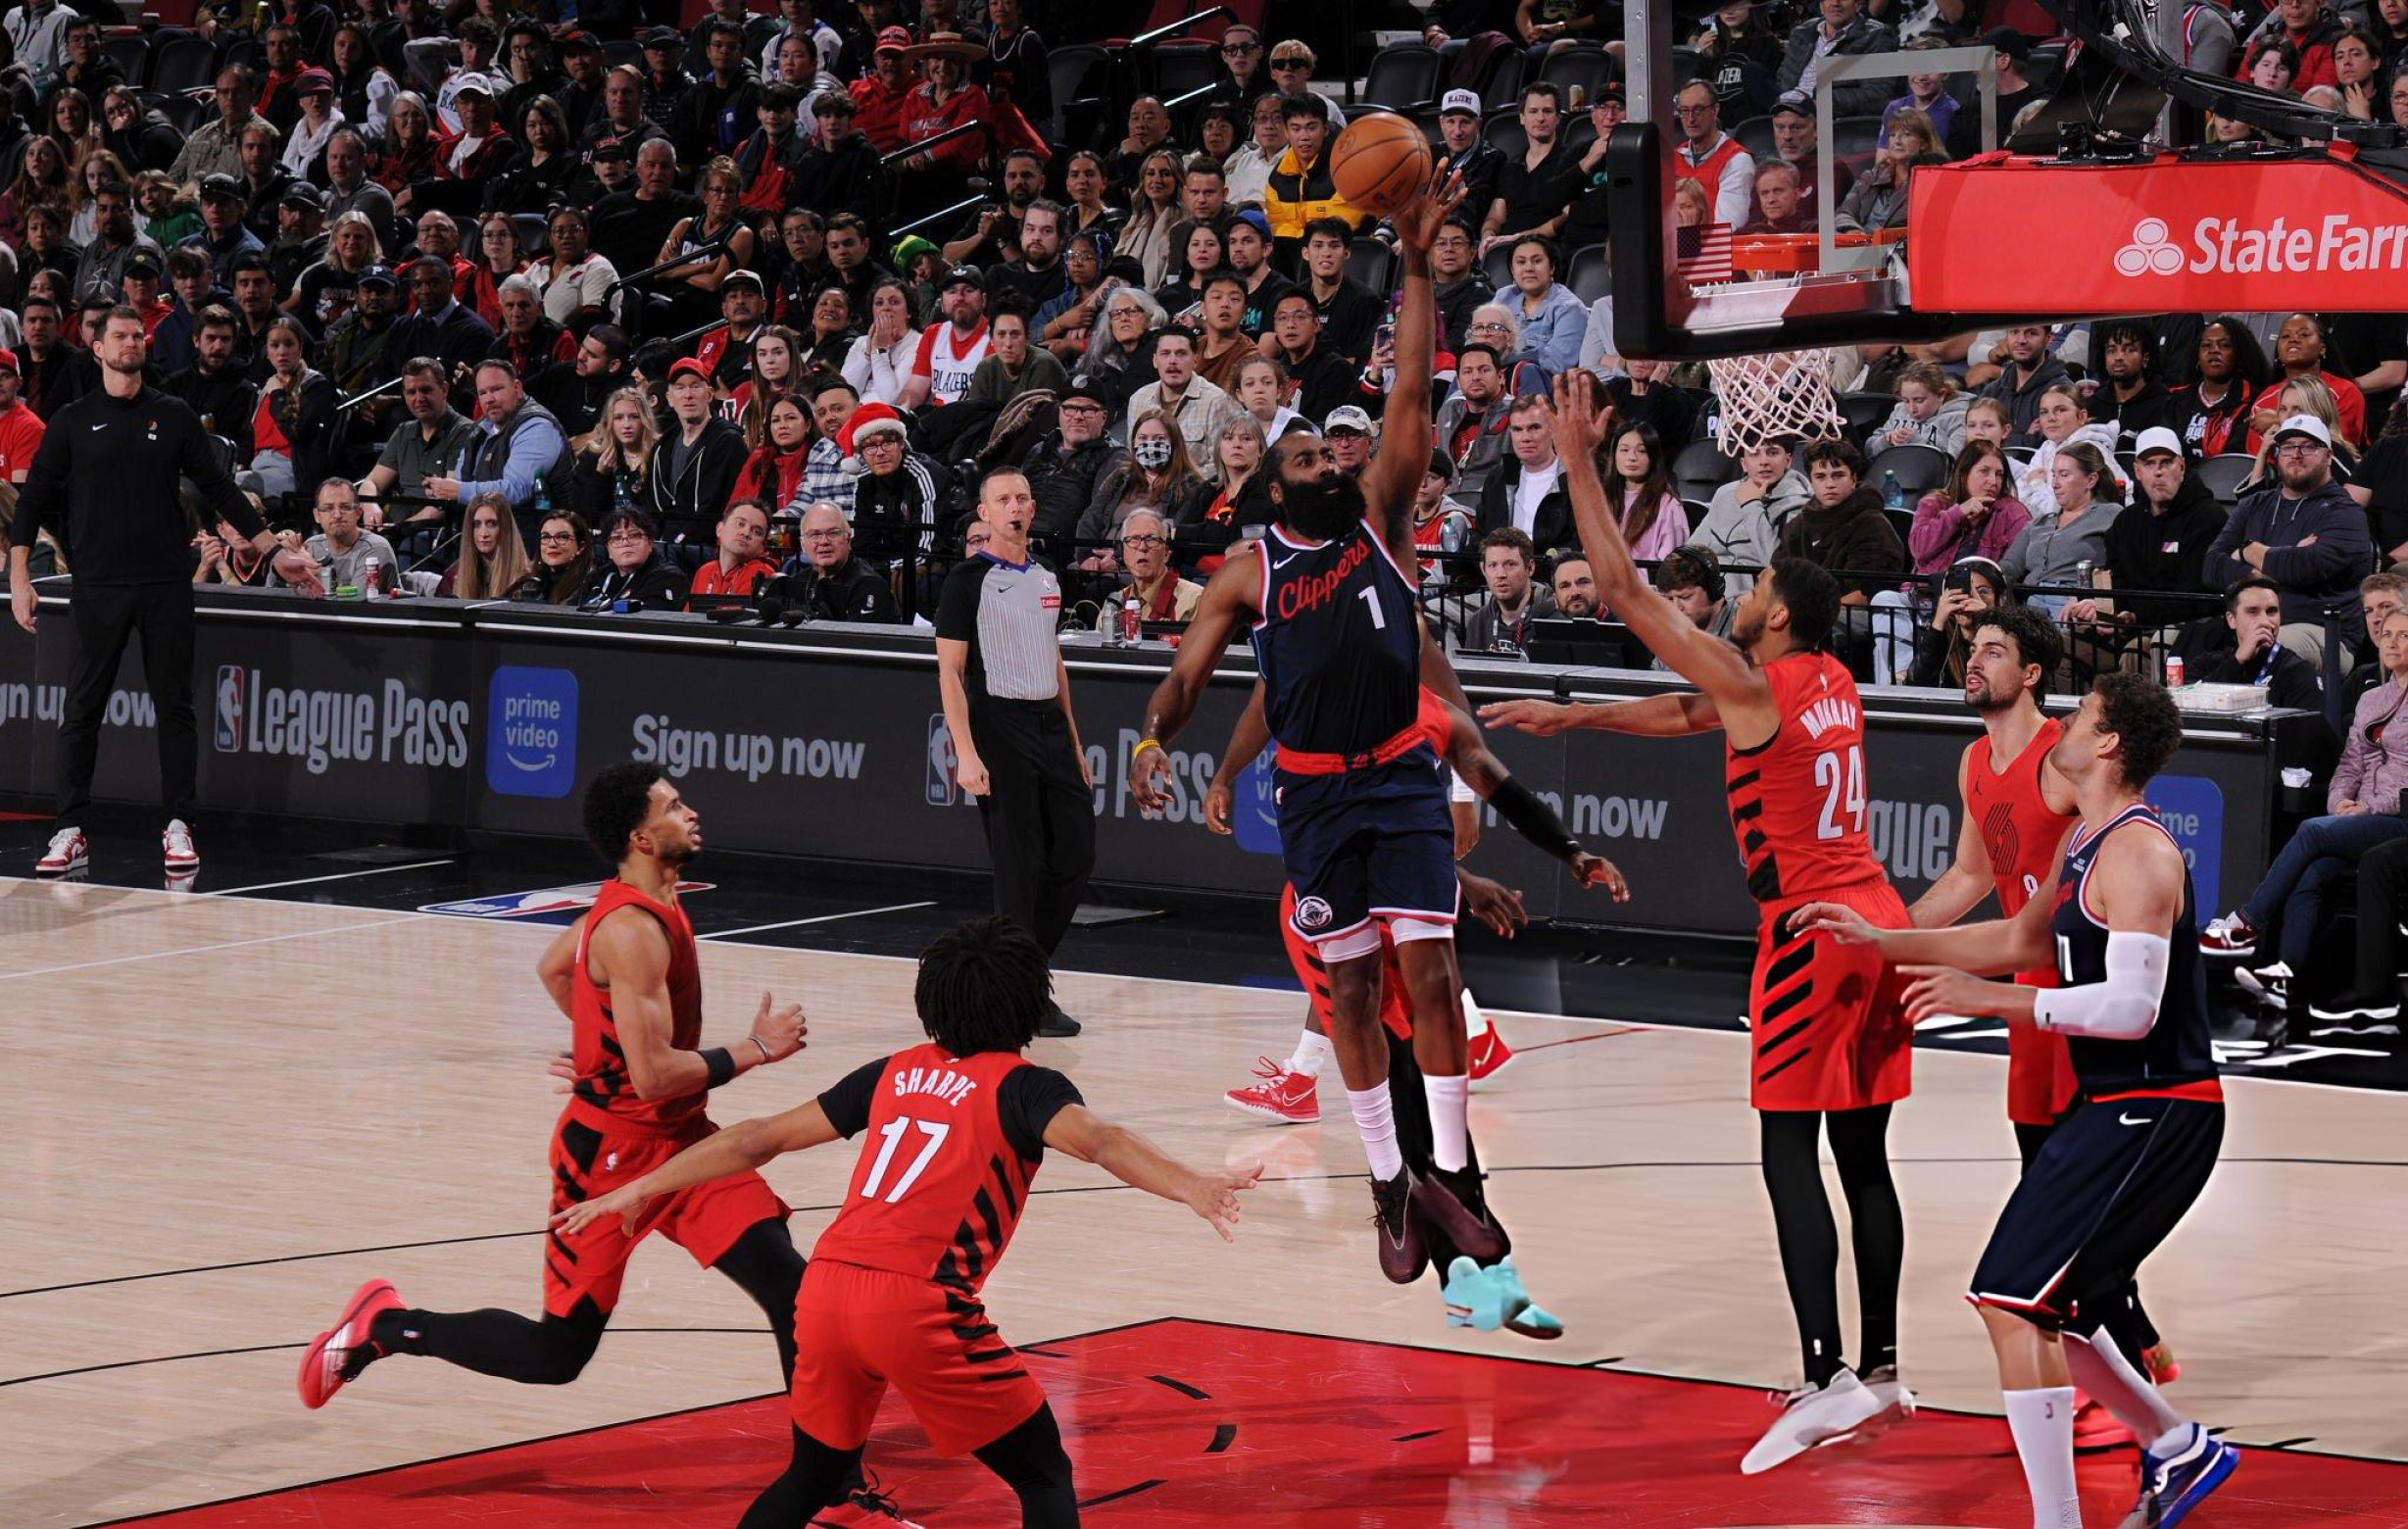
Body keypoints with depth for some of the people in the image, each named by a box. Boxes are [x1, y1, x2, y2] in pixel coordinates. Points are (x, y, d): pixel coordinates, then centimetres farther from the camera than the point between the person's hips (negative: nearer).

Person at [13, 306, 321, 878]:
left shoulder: (173, 417, 8)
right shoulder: (72, 422, 5)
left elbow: (220, 491, 11)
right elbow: (34, 502, 5)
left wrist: (276, 552, 7)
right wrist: (19, 578, -5)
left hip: (167, 585, 1)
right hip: (99, 588, -1)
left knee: (175, 706, 2)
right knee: (81, 709, -2)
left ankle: (178, 828, 7)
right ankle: (70, 834, 2)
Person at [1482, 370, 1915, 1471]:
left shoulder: (1753, 685, -12)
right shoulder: (1832, 681, 13)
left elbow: (1625, 593, -12)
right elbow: (1685, 713, 25)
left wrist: (1579, 461, -7)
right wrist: (1571, 716, 26)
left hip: (1811, 930, -8)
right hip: (1875, 921, 8)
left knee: (1789, 1152, -8)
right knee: (1861, 1152, 12)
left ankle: (1828, 1380, -15)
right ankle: (1879, 1370, 17)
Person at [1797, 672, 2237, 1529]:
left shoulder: (2136, 854, -18)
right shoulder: (2087, 846, 14)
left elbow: (2132, 1006, -27)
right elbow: (2022, 942, 29)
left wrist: (1991, 999, -22)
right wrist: (1885, 943, 24)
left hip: (2154, 1118, -10)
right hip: (2115, 1107, 10)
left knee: (2014, 1303, -15)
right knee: (2033, 1303, 19)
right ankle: (2180, 1452, 33)